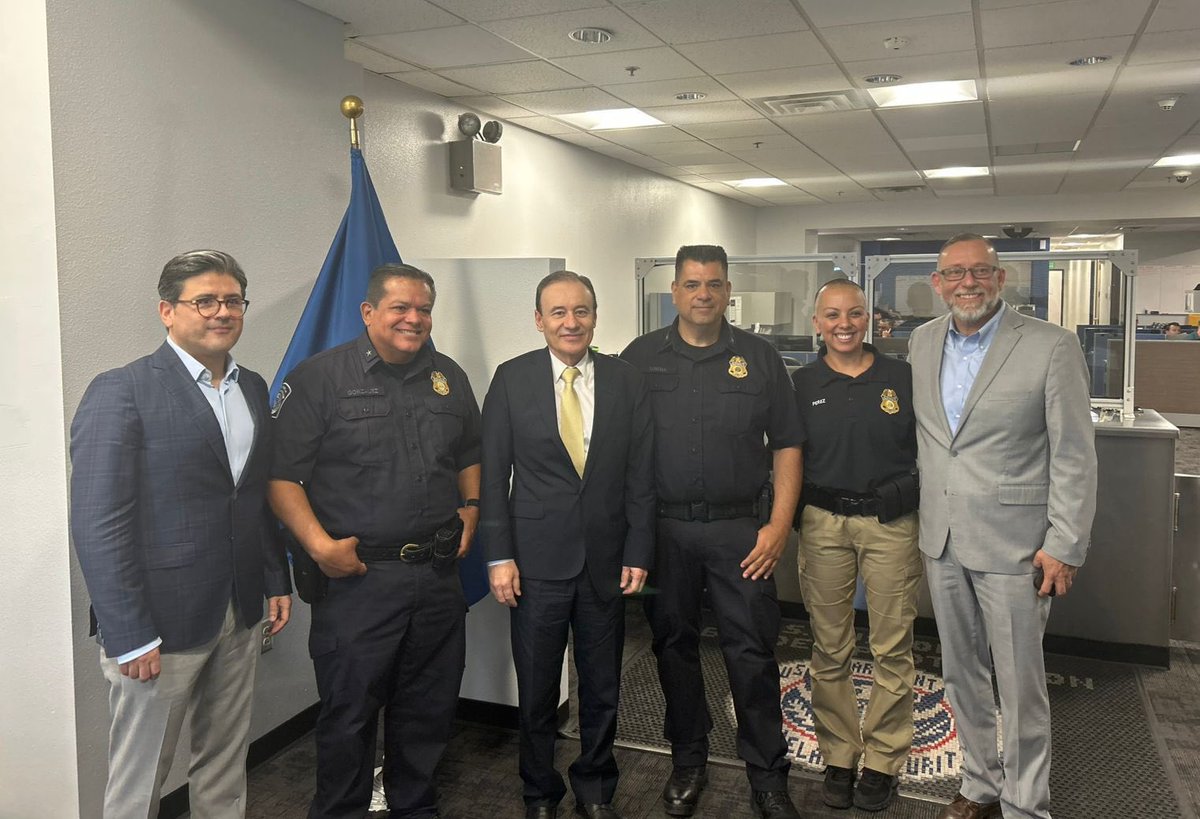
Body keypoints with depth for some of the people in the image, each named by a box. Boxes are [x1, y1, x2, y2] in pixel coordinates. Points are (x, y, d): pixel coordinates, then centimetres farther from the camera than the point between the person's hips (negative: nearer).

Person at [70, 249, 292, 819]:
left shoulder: (253, 389, 9)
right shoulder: (121, 392, -12)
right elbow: (98, 525, -15)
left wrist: (277, 580, 10)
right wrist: (130, 637, -17)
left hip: (238, 617, 6)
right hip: (160, 623, -6)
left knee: (226, 770, 17)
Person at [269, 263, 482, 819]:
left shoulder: (449, 377, 11)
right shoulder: (319, 377, -6)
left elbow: (470, 455, 23)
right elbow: (281, 475, -9)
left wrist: (471, 508, 9)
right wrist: (319, 544, -17)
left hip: (438, 576, 5)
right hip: (356, 576, -5)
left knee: (429, 709, 16)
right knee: (349, 715, 5)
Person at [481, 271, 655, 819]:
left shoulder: (626, 381, 0)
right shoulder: (511, 379, -3)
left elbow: (641, 476, 1)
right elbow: (494, 474, -3)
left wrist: (638, 554, -2)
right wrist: (499, 555, -7)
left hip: (607, 561, 2)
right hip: (537, 562, -1)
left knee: (602, 690, 15)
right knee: (536, 692, 12)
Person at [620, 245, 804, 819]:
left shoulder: (759, 358, 4)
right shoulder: (640, 358, 4)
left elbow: (786, 445, 4)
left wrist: (779, 524, -5)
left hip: (741, 529, -1)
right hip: (664, 529, 1)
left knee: (752, 650, 2)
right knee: (674, 644, 12)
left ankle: (767, 773, 18)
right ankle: (687, 760, 30)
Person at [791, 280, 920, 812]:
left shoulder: (903, 378, 2)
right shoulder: (801, 384, 4)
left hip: (891, 523, 0)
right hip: (823, 523, 1)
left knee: (892, 649, 4)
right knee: (829, 650, 7)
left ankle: (883, 760, 20)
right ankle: (838, 755, 23)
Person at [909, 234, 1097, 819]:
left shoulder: (1050, 346, -10)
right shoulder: (923, 342, 6)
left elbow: (1074, 457, -10)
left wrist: (1064, 546, -12)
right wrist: (924, 506, 13)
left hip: (1012, 542, -5)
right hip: (941, 537, 5)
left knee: (1019, 684, 4)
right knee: (961, 674, 17)